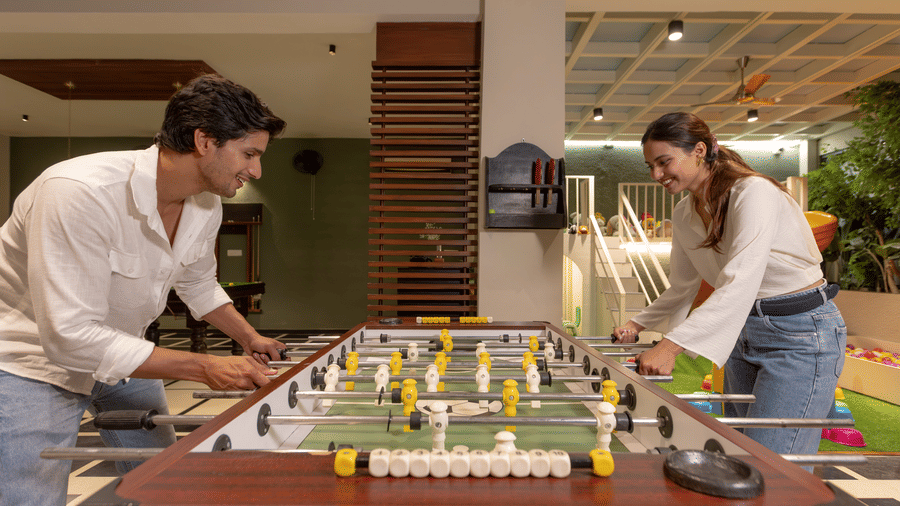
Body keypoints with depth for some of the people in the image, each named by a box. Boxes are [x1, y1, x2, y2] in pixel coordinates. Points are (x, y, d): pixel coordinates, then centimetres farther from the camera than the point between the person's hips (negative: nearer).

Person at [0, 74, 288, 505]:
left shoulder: (206, 205, -7)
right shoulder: (81, 192, -33)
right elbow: (73, 337, -35)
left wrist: (250, 338, 5)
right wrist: (203, 367, -34)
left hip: (120, 354, 7)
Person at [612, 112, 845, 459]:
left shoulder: (752, 192, -20)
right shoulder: (684, 215, 4)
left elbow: (740, 284, -32)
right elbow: (681, 289, 15)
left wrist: (672, 345, -40)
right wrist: (638, 325, 3)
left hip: (801, 333, -8)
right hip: (743, 332, 8)